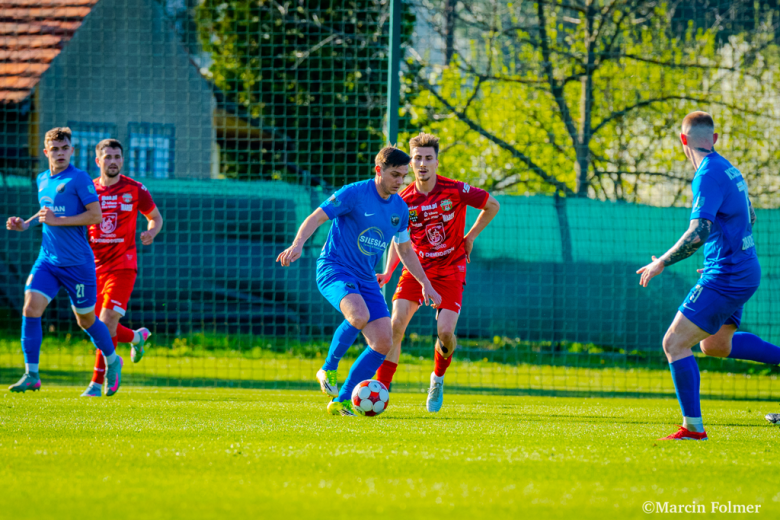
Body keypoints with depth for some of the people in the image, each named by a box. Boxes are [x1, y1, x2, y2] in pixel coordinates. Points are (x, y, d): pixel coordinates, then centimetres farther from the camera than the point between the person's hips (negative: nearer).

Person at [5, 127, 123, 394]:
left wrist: (57, 220, -19)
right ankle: (31, 374, -9)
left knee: (86, 320, 8)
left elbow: (96, 215, -15)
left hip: (78, 262, -5)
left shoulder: (79, 179, -10)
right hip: (48, 259, 5)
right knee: (30, 309, -13)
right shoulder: (42, 180, 11)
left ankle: (112, 362, 35)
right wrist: (25, 224, 10)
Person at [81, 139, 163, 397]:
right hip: (94, 266, 4)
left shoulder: (135, 190, -2)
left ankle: (97, 382, -9)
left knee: (106, 323, -15)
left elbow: (155, 217, 12)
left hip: (122, 266, -4)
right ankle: (137, 337, 38)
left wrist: (150, 234, -10)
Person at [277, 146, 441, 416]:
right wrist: (297, 245, -33)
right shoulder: (354, 194, -12)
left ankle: (341, 400, 3)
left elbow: (405, 250, 22)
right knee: (359, 315, -35)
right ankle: (328, 369, -12)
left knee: (384, 343, -6)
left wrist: (426, 284, 19)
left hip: (366, 278, 7)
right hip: (334, 268, -7)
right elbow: (315, 218, -15)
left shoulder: (400, 208, 8)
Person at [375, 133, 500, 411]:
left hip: (450, 271, -2)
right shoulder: (404, 200, -6)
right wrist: (387, 273, -5)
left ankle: (438, 379, 18)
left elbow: (492, 205, 4)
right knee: (396, 324, -17)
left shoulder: (455, 191, -13)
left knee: (445, 332, -15)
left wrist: (470, 237, 3)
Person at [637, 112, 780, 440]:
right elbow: (749, 218, 24)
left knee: (674, 343, -8)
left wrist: (662, 263, -17)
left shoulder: (708, 175, -18)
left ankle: (693, 427, -8)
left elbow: (699, 232, -26)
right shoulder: (728, 170, 11)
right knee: (715, 345, 24)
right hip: (744, 272, 9)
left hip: (726, 277, -9)